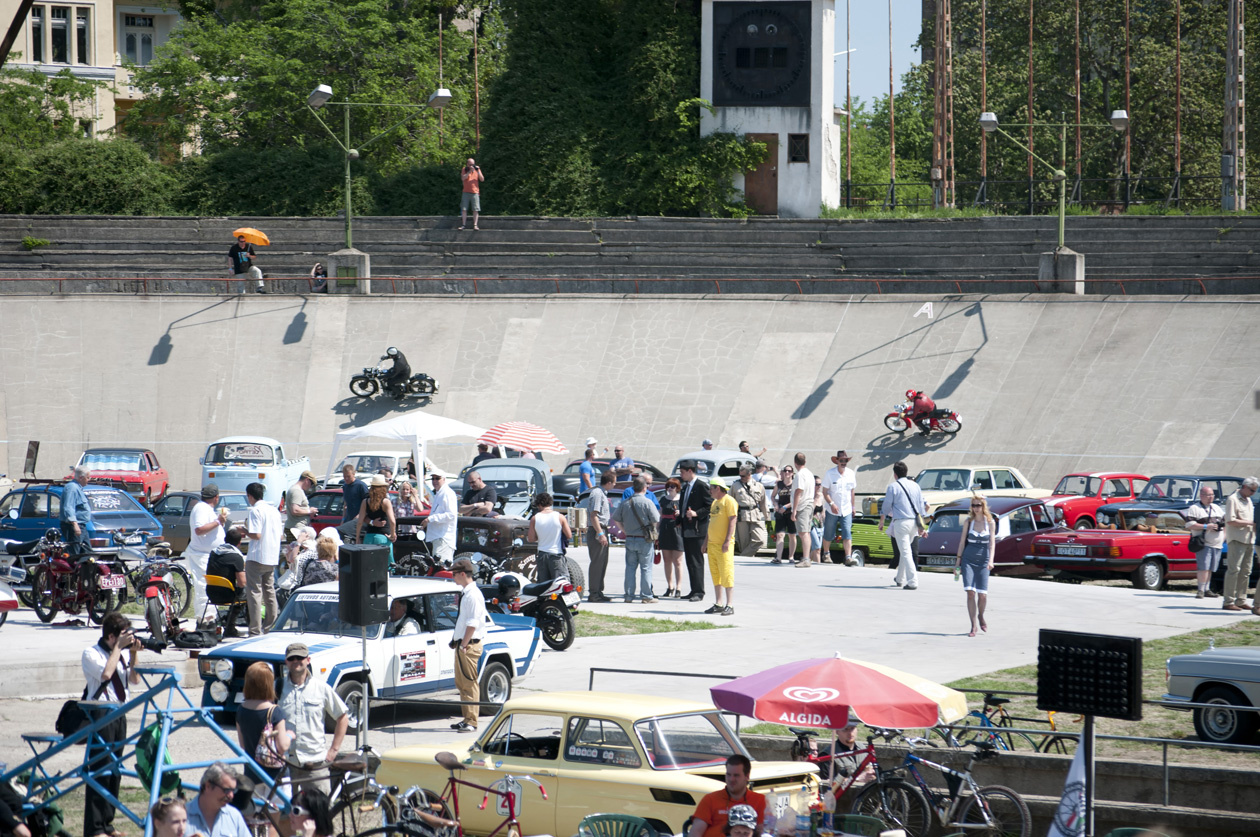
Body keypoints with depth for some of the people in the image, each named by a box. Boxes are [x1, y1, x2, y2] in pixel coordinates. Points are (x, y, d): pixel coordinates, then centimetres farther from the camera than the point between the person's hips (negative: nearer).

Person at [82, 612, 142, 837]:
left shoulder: (122, 652, 11)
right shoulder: (91, 653, -8)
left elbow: (134, 679, 8)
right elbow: (106, 673, -24)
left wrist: (133, 653, -4)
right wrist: (119, 647, -16)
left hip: (119, 715, 7)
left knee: (114, 771, 10)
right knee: (99, 771, -10)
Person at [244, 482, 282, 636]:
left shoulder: (255, 511, -13)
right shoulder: (274, 510, 11)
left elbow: (256, 535, -21)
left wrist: (245, 531, -1)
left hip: (257, 557, -8)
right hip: (272, 558, 8)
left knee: (254, 593, -5)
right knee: (269, 592, 18)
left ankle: (256, 632, -8)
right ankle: (271, 627, 23)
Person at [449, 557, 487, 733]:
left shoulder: (473, 595, -16)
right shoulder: (464, 594, 14)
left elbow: (473, 623, -21)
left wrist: (464, 645, -20)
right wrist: (456, 640, 15)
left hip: (469, 645, -10)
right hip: (462, 644, 10)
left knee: (469, 684, -7)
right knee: (461, 683, 15)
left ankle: (471, 722, -5)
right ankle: (467, 719, 22)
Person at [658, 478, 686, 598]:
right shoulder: (663, 500, 14)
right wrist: (657, 532, 16)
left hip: (677, 530, -5)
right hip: (665, 532, 5)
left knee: (677, 561, -6)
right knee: (667, 560, 7)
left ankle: (678, 588, -5)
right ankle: (670, 586, 16)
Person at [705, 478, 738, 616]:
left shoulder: (728, 501, -9)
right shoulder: (715, 502, 19)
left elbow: (732, 521, -15)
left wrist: (727, 541, -21)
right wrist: (706, 542, 22)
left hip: (723, 545, -9)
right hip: (712, 544, 9)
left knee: (726, 574, -10)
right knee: (715, 575, 10)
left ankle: (730, 606, -10)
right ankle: (718, 604, 15)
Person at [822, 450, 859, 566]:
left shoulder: (851, 474, 3)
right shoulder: (830, 473, -7)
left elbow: (852, 492, 13)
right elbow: (825, 491, -7)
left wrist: (853, 507, 14)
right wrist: (831, 504, -20)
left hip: (846, 511, 1)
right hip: (832, 511, -1)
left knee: (847, 534, -11)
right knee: (829, 534, 9)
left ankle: (848, 558, -16)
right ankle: (827, 553, 33)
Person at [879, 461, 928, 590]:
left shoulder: (893, 486, -4)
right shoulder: (915, 485, 12)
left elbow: (886, 507, -1)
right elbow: (922, 506, 15)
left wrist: (881, 522, 13)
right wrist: (921, 527, 20)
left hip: (901, 522, -6)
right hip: (914, 522, 6)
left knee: (905, 552, -7)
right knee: (905, 551, 20)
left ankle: (913, 581, -16)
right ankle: (900, 579, 30)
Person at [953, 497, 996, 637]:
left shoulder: (990, 523, 2)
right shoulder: (968, 521, 4)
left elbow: (992, 543, -4)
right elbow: (962, 541, 7)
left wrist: (991, 560, -18)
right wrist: (958, 561, 4)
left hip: (983, 561, 0)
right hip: (968, 560, 0)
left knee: (982, 594, -6)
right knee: (970, 592, -10)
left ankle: (981, 616, 26)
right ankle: (973, 626, -3)